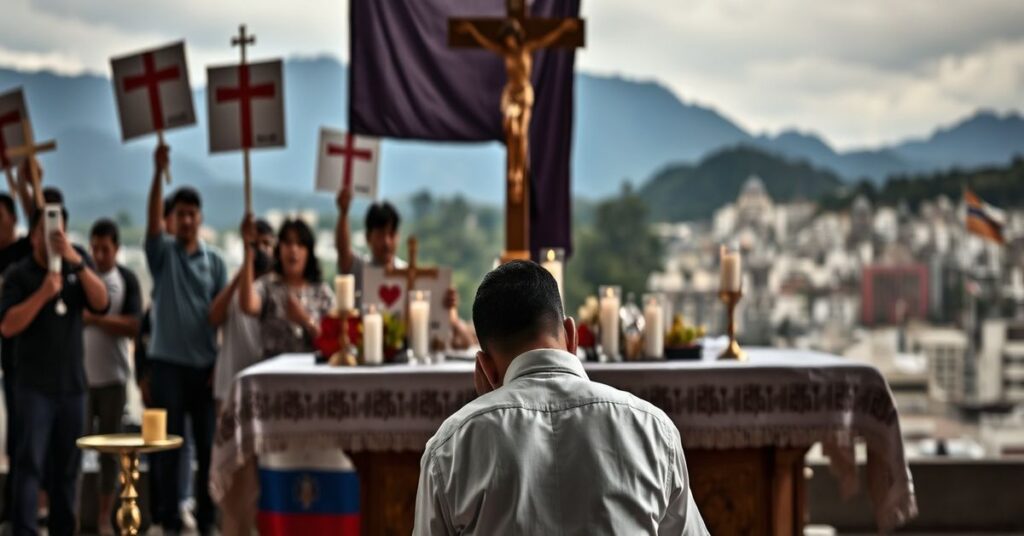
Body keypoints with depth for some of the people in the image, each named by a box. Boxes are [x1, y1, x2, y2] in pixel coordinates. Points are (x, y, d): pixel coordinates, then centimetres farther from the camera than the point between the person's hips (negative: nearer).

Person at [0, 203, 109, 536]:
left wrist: (76, 260, -19)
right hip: (34, 384, -3)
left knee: (66, 465, 9)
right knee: (30, 462, -11)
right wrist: (43, 293, -22)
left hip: (73, 383, 4)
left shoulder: (77, 267, 8)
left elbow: (101, 303, -8)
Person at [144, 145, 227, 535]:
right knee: (168, 445, 1)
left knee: (208, 445, 5)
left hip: (206, 364, 2)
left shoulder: (215, 261, 7)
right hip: (167, 362, -2)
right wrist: (159, 172, -30)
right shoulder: (162, 253, 3)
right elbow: (152, 220, -17)